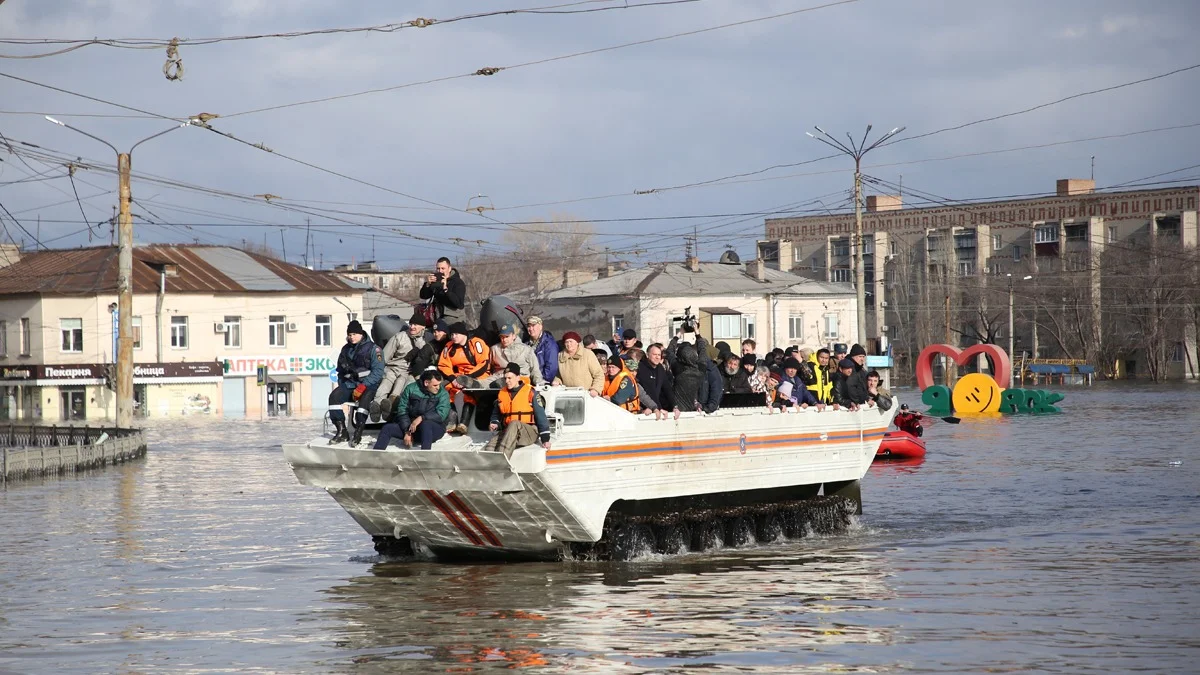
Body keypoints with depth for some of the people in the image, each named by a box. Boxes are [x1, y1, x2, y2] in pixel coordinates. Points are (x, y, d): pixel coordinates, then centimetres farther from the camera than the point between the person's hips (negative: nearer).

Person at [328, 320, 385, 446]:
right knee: (334, 396, -21)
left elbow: (378, 372, -14)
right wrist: (342, 384, 1)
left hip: (368, 385, -5)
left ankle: (358, 432, -33)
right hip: (349, 384, 5)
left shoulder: (373, 348, -6)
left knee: (365, 398, -36)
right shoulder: (346, 350, 13)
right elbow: (341, 370, 20)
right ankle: (341, 431, -21)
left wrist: (363, 386, -22)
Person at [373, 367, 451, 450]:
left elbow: (441, 414, -17)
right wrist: (407, 431, -13)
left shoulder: (443, 394, -4)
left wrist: (421, 418, -28)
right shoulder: (411, 389, 0)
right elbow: (402, 410, -3)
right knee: (387, 428, -14)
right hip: (411, 425, 4)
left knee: (425, 424, -39)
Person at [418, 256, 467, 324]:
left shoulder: (458, 283, -10)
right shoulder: (436, 281, 8)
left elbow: (459, 304, -23)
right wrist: (428, 284, -14)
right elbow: (423, 296, 7)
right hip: (439, 320, 5)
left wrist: (445, 289, -31)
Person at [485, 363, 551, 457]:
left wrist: (545, 439, -9)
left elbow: (540, 415, -4)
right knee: (490, 446, -25)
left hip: (529, 431, -4)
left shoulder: (530, 392, -4)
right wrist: (495, 424, 0)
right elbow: (496, 414, 24)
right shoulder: (502, 393, 11)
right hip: (507, 433, 4)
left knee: (514, 424, -37)